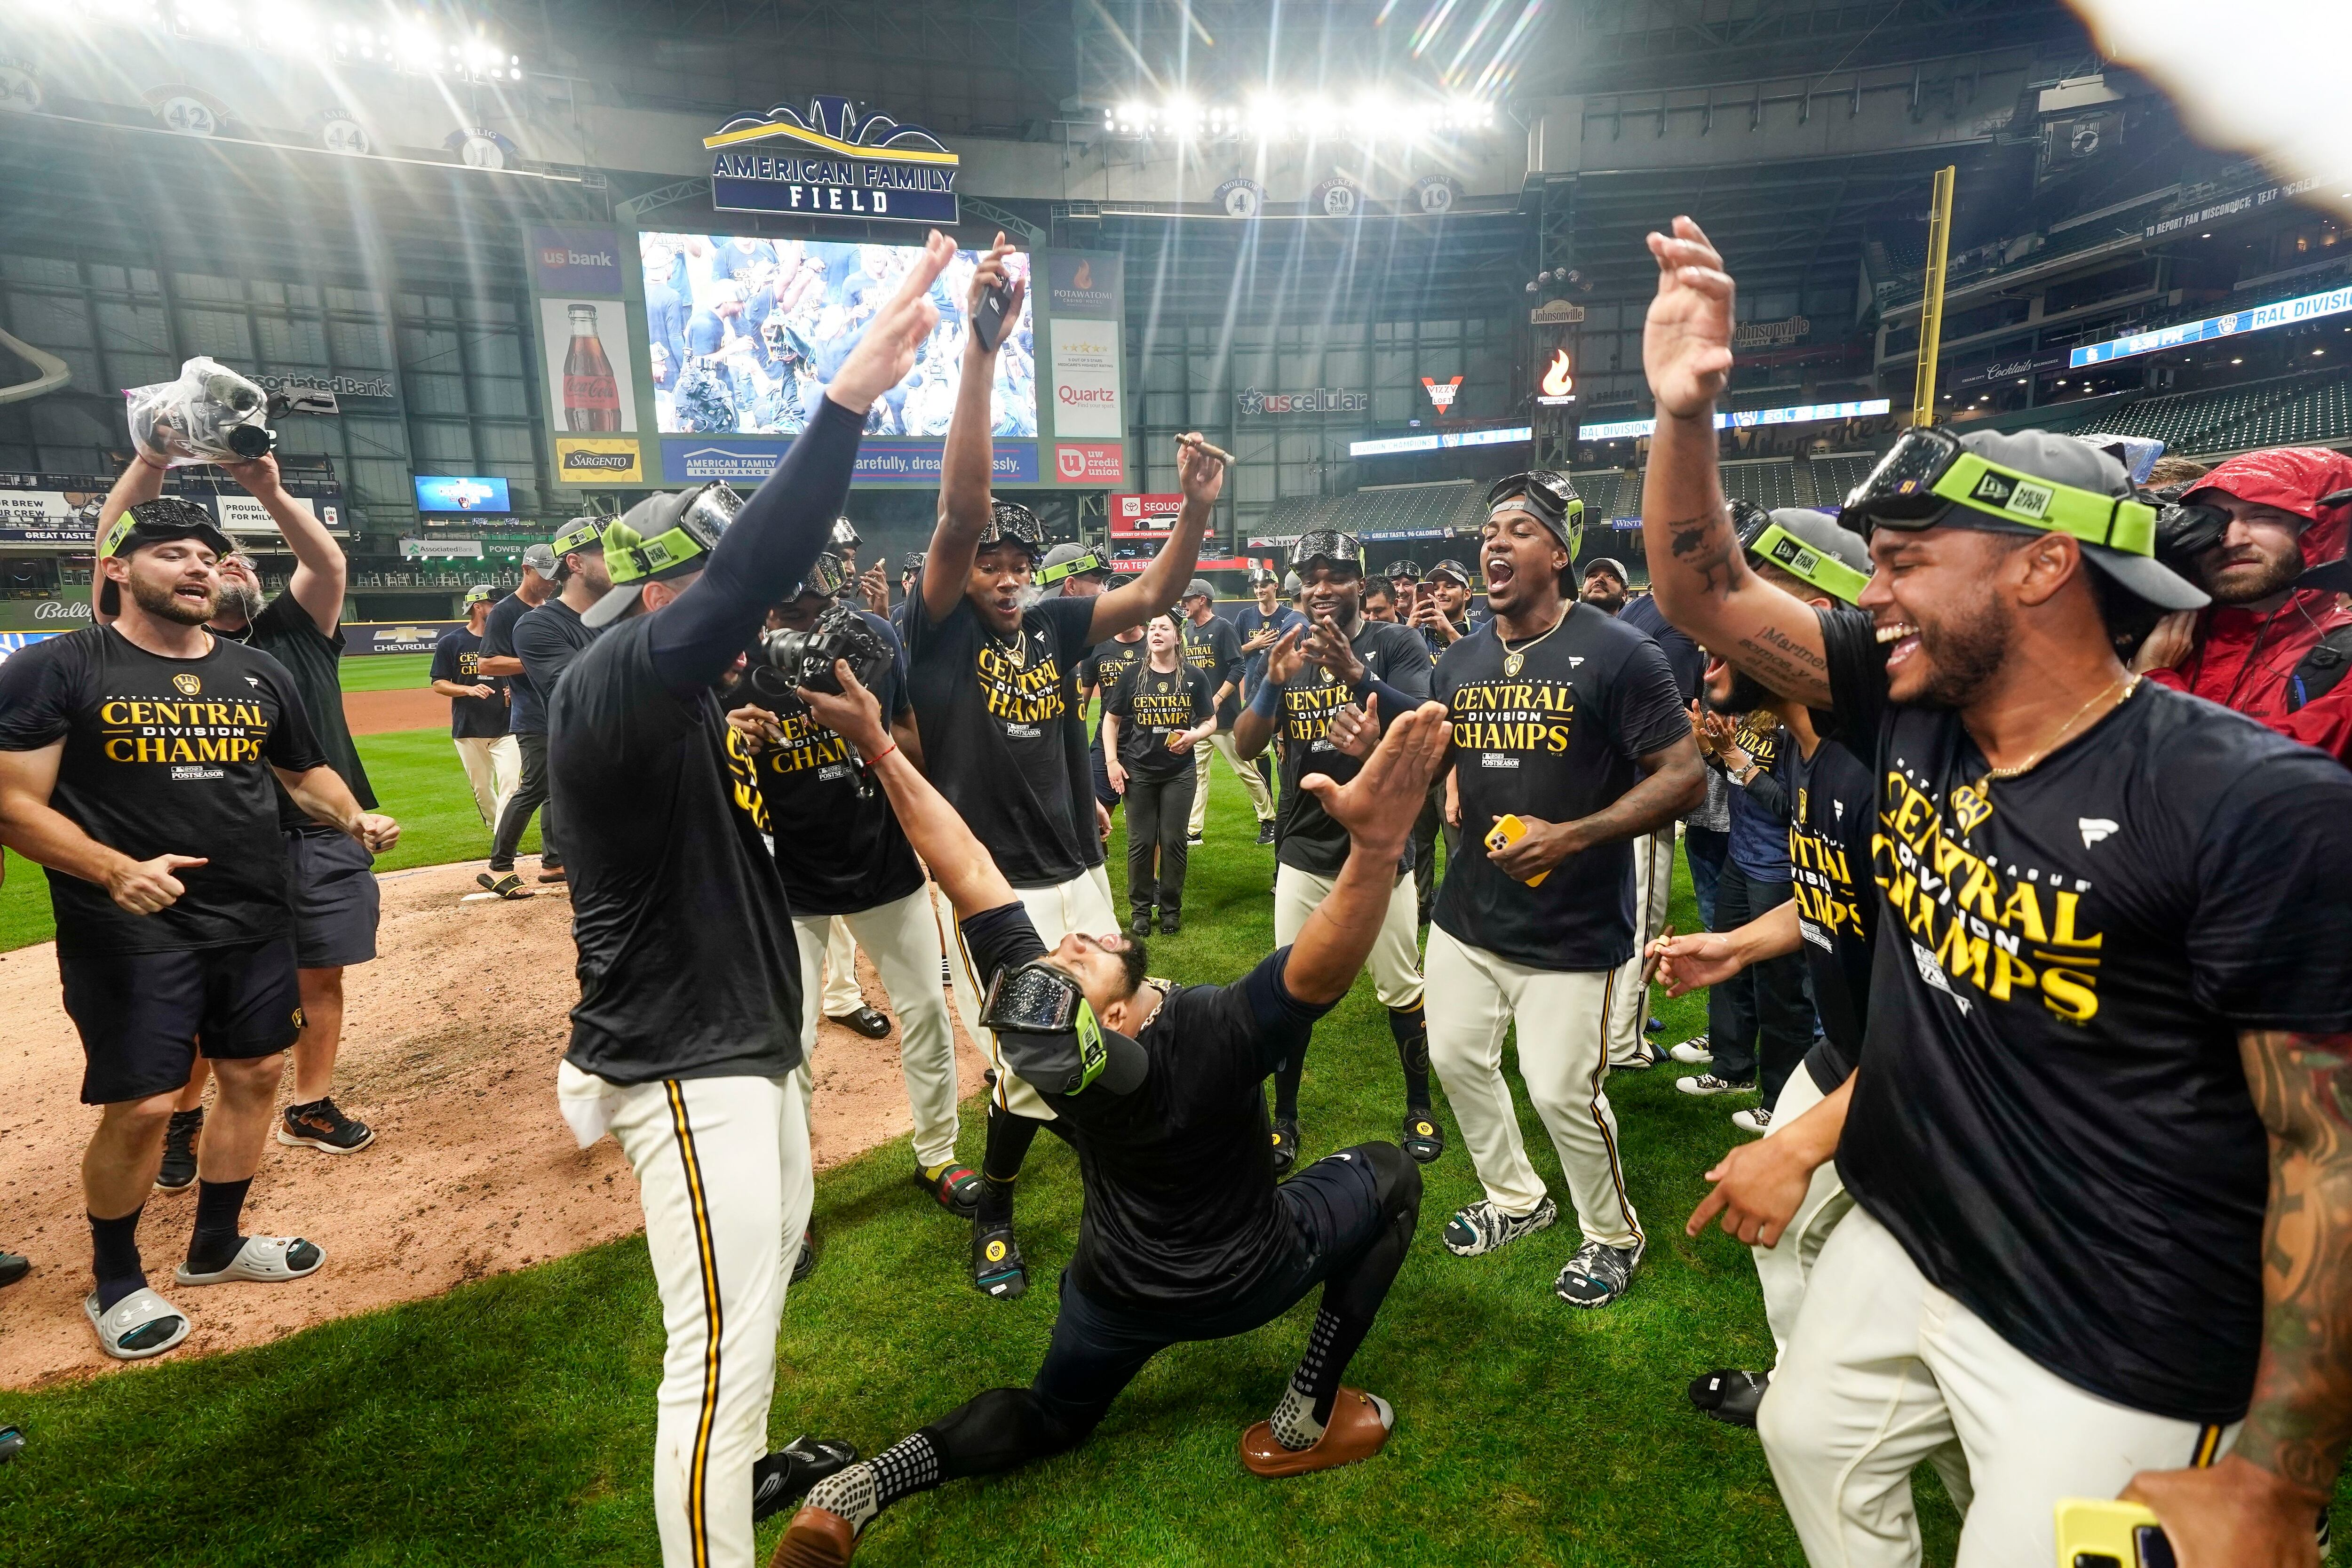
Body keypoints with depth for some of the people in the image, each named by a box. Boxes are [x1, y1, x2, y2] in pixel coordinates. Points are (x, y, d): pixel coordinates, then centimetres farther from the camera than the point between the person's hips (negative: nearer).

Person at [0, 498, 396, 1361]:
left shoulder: (258, 672, 10)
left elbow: (306, 769, 20)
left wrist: (354, 818, -1)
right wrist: (116, 870, -26)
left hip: (257, 923, 6)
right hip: (130, 934, -5)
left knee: (257, 1076, 13)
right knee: (139, 1108, -3)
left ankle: (215, 1247, 34)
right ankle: (115, 1283, 23)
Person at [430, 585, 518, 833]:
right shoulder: (450, 642, 1)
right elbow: (438, 684, 2)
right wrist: (469, 689, -17)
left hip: (505, 728, 0)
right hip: (468, 730, 0)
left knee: (509, 785, -12)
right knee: (481, 789, 9)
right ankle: (497, 829, 33)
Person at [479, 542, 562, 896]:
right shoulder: (505, 612, -6)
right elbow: (486, 664, -12)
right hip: (534, 720, -8)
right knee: (534, 789, -11)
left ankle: (553, 862, 20)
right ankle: (498, 868, -2)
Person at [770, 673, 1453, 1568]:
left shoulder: (1036, 1018, -29)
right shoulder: (1217, 1035, -40)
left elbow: (967, 870, -24)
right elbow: (1329, 964, -55)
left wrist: (880, 749, -21)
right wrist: (1378, 842, -72)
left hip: (1116, 1290, 4)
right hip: (1243, 1280, -3)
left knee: (1045, 1423, 29)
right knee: (1386, 1175, 16)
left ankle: (864, 1487, 1)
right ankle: (1303, 1424, 14)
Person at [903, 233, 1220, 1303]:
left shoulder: (1051, 630, 6)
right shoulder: (937, 632, -8)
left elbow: (1151, 595, 0)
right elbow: (961, 505, -20)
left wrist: (1196, 513, -19)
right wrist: (980, 343, -29)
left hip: (1079, 877, 5)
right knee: (1031, 1069, 0)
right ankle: (994, 1212, 29)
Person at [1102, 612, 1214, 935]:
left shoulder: (1195, 677, 2)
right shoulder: (1133, 676, 2)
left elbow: (1210, 720, 8)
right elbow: (1111, 720, 7)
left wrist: (1195, 735, -14)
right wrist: (1112, 762, -1)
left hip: (1179, 772, 0)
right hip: (1138, 772, 0)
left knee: (1173, 841, 4)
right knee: (1141, 842, 4)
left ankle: (1171, 909, 19)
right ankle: (1140, 910, 17)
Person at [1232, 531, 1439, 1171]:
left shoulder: (1397, 644, -6)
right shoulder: (1286, 653, 5)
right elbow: (1245, 746, -4)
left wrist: (1355, 673, -38)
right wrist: (1273, 683, -22)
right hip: (1304, 851, 3)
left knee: (1402, 990, 9)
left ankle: (1420, 1107, 29)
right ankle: (1284, 1118, 24)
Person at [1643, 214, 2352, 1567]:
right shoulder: (1909, 716, -5)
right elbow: (1701, 592, -3)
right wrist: (1687, 413, -19)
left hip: (2113, 1346, -6)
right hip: (1899, 1240, 7)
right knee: (1813, 1447, 25)